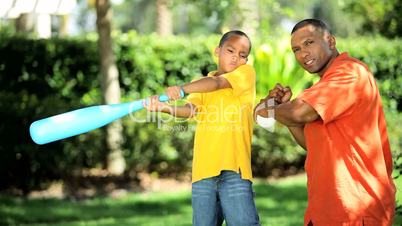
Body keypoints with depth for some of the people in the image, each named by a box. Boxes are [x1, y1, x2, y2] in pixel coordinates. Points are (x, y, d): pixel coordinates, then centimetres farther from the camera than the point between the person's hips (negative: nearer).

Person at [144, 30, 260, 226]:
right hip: (203, 172, 4)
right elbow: (191, 110, -1)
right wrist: (164, 107, -21)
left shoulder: (247, 73, 7)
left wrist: (182, 89, -27)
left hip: (234, 169, -4)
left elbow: (217, 82, -11)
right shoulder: (202, 85, 19)